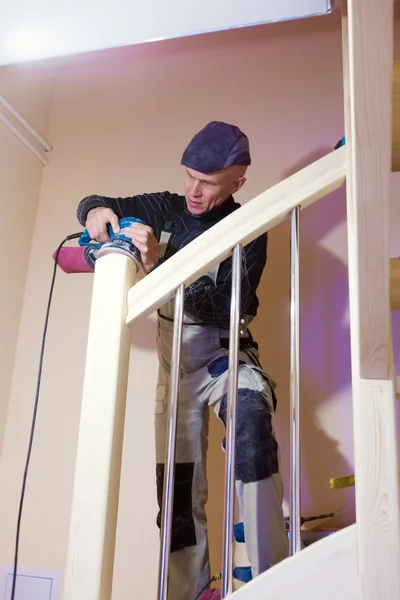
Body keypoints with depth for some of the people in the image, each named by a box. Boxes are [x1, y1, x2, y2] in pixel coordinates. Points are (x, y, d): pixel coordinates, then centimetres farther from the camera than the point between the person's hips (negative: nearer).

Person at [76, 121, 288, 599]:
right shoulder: (166, 208, 3)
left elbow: (224, 308, -21)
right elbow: (94, 203, 12)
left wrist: (158, 263, -29)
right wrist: (96, 210, -13)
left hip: (223, 353, -3)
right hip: (175, 362, 4)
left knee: (251, 411, -36)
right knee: (178, 492, 4)